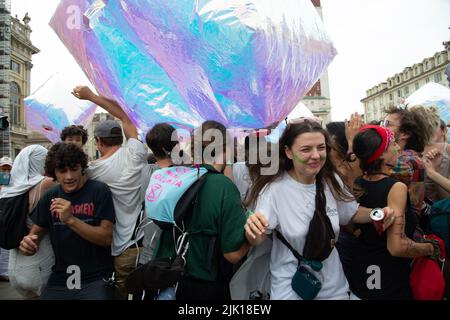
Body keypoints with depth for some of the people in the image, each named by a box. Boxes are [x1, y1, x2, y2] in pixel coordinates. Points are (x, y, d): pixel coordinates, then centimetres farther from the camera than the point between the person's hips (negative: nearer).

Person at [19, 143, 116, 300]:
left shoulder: (99, 191, -10)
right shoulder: (50, 196, 4)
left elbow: (107, 238, -15)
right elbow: (36, 232, 12)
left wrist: (71, 220, -27)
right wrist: (29, 242, -12)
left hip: (96, 278, -4)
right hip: (60, 278, 4)